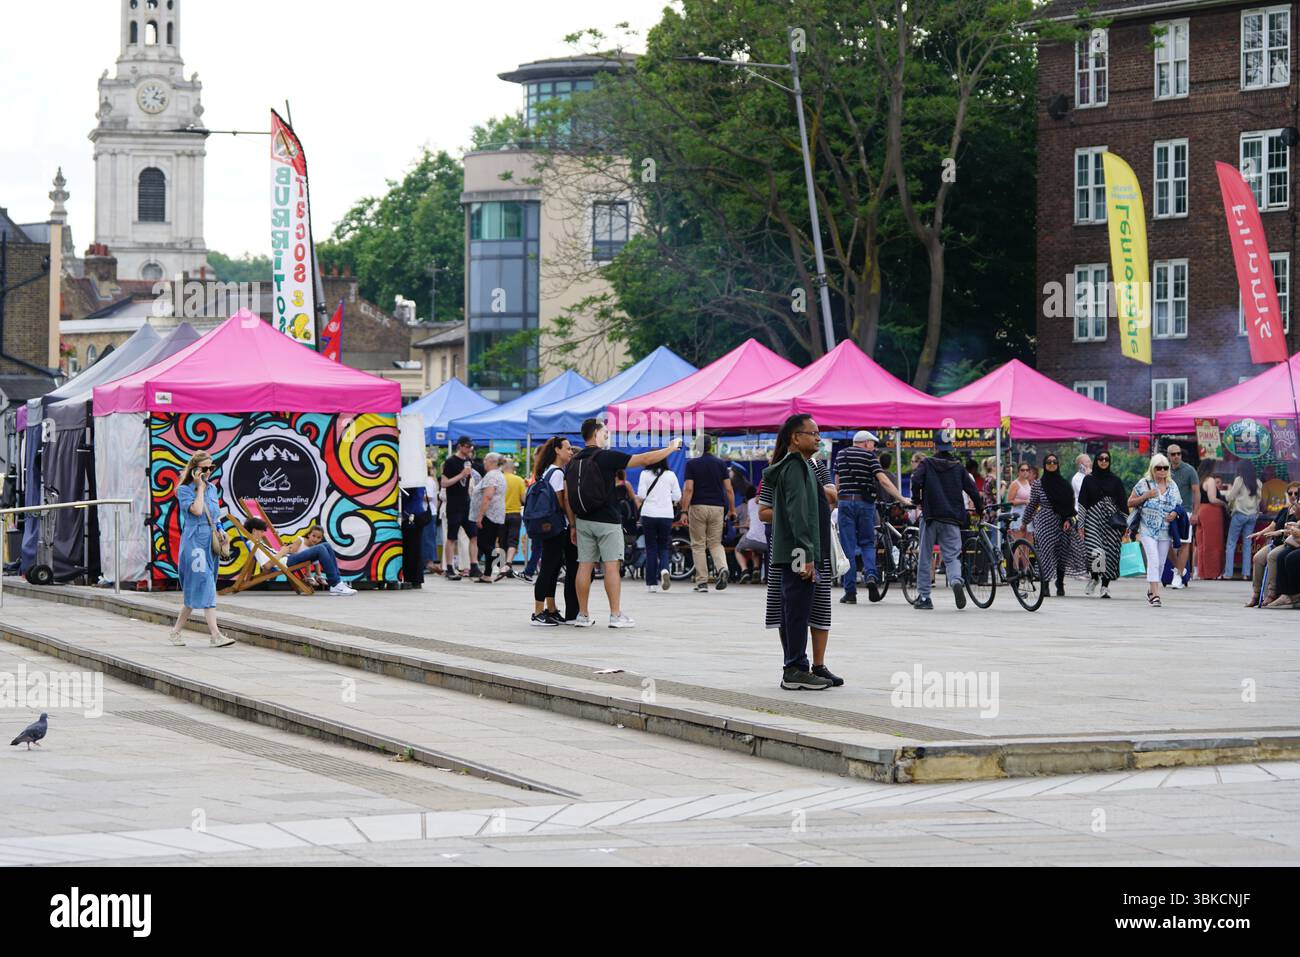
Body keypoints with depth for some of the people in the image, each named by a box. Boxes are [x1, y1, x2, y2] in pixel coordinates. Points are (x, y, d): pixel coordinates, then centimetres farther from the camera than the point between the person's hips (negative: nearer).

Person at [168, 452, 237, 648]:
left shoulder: (212, 489, 15)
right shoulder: (184, 490, -4)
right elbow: (197, 510, -19)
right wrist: (200, 487, -10)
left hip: (210, 543, 7)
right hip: (193, 542, -7)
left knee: (194, 592, 9)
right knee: (206, 585, -15)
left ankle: (177, 631, 20)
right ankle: (215, 635, -20)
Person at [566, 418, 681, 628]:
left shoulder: (572, 463, 8)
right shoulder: (607, 457, -9)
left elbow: (567, 496, 8)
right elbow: (644, 459, -8)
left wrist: (573, 525, 14)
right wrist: (671, 448, 4)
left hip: (583, 521, 6)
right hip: (607, 521, -6)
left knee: (585, 566, 6)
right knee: (611, 566, -3)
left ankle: (582, 615, 6)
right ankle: (616, 615, -3)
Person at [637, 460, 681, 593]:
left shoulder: (645, 474, -4)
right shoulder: (671, 475, 1)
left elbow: (641, 495, -8)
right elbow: (677, 497, 3)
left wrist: (638, 499, 15)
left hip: (648, 514, -1)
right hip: (666, 514, 1)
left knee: (651, 548, 6)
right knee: (663, 547, 11)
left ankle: (651, 583, 5)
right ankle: (664, 569, -19)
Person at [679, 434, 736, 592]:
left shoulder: (692, 464, -3)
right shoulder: (721, 464, 5)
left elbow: (688, 489, -10)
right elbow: (729, 489, 1)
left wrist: (684, 511, -10)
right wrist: (732, 510, 9)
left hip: (698, 507, -2)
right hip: (717, 507, 2)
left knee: (698, 545, 5)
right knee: (715, 543, 12)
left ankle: (702, 582, 2)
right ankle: (722, 568, -17)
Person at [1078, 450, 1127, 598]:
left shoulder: (1115, 480, 9)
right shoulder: (1088, 479, 8)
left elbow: (1123, 503, 10)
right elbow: (1082, 502, 5)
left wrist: (1124, 524, 4)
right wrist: (1081, 524, -2)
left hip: (1111, 519, 1)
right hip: (1093, 518, -1)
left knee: (1109, 551, -4)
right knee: (1095, 550, -19)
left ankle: (1105, 586, 4)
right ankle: (1094, 575, 8)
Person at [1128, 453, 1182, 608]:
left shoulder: (1172, 486, 9)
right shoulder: (1144, 483, -1)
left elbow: (1178, 506, 18)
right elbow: (1130, 503, 2)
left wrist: (1175, 513, -5)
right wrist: (1145, 496, -13)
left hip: (1165, 531, 4)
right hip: (1148, 530, -4)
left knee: (1161, 563, 8)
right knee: (1153, 560, -16)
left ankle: (1150, 591, 24)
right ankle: (1155, 593, -19)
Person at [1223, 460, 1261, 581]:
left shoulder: (1239, 480, -7)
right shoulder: (1258, 483, 5)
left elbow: (1230, 497, -3)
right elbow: (1259, 498, 13)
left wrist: (1229, 490, 16)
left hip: (1240, 513, -4)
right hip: (1253, 515, 4)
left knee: (1231, 544, 1)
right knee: (1247, 544, 7)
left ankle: (1228, 573, -5)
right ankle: (1246, 573, 1)